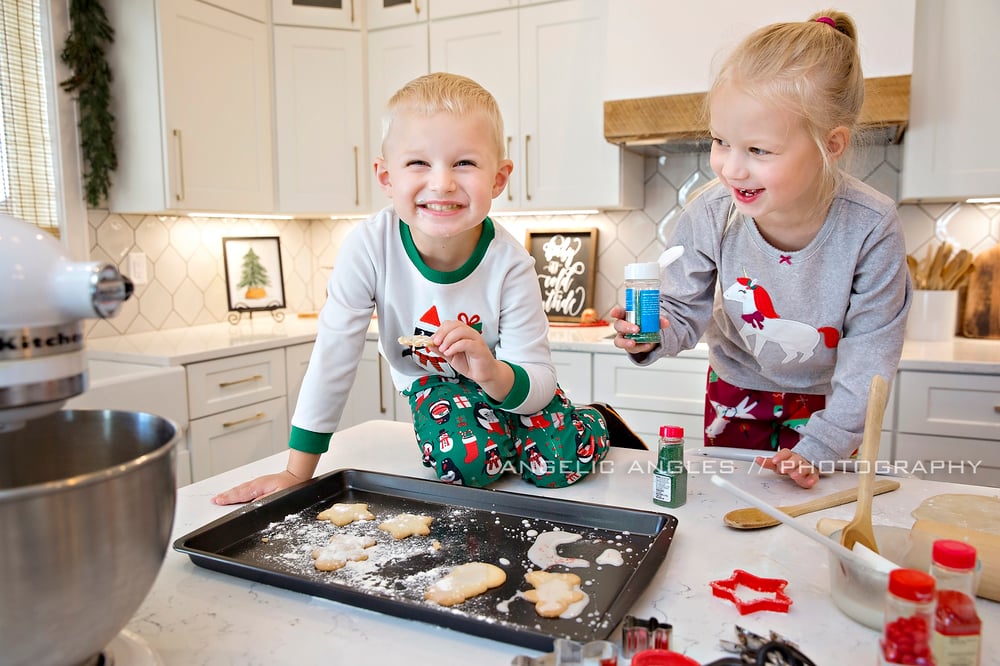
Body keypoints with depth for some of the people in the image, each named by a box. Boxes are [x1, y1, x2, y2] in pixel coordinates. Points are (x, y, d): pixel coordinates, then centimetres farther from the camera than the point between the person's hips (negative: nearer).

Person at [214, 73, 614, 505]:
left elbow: (538, 384, -24)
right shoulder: (370, 246, -28)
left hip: (506, 381, 0)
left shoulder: (510, 264, -28)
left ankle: (592, 421, 15)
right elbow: (332, 359, -23)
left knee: (561, 459, -21)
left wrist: (492, 373, -48)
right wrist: (297, 473, -20)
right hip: (434, 385, 0)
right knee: (467, 457, -28)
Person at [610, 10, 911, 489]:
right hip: (736, 390, 2)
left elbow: (870, 349, -19)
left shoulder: (871, 228, -29)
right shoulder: (710, 215, -26)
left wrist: (820, 448, -18)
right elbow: (686, 310, -14)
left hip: (824, 398, -1)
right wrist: (655, 333, -37)